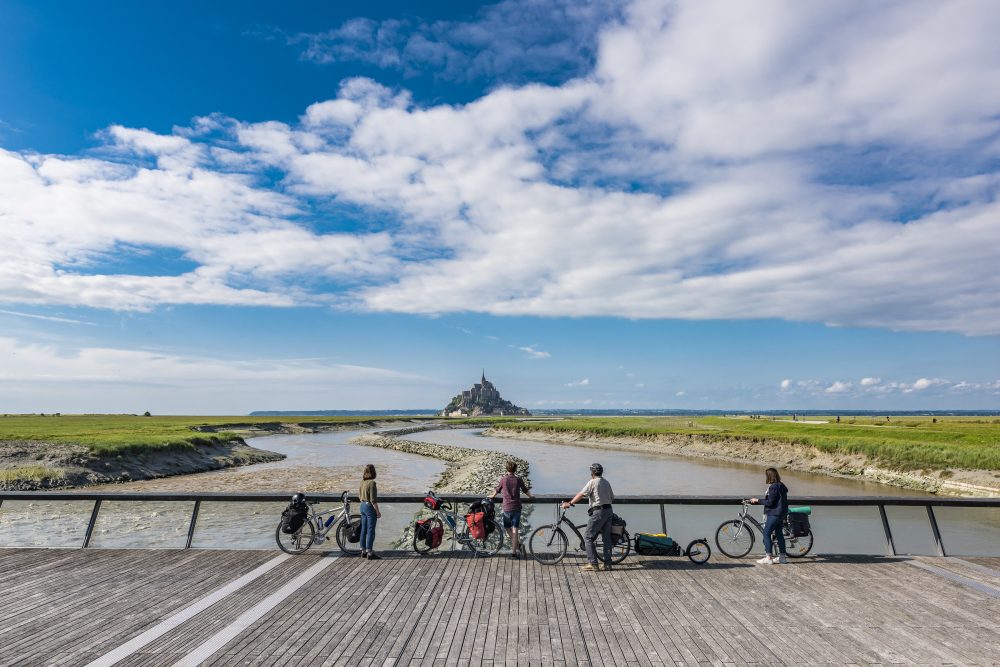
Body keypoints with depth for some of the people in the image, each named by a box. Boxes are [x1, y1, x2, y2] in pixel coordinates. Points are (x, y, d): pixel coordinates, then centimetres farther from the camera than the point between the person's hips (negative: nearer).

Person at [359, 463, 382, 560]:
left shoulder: (362, 481, 5)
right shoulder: (372, 482, -19)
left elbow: (359, 495, 15)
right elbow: (373, 500, -20)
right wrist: (378, 511, -13)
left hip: (363, 506, 8)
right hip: (370, 507, -8)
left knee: (363, 530, 15)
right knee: (370, 531, -1)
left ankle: (363, 551, 23)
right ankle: (369, 553, 4)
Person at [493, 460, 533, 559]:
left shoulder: (503, 479, -5)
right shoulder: (518, 480, -1)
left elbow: (496, 491, 7)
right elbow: (525, 490, 13)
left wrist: (492, 496, 29)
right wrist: (531, 496, 34)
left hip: (507, 508, -1)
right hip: (517, 507, 2)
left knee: (507, 527, 19)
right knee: (515, 529, 6)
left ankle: (518, 544, 15)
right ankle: (514, 551, 7)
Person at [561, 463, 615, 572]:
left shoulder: (593, 482, -9)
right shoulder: (606, 482, 13)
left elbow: (581, 495, -14)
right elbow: (612, 498, 17)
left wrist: (569, 503, -8)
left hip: (598, 511, -8)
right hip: (608, 511, 8)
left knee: (588, 537, -1)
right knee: (606, 537, 13)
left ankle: (593, 564, -3)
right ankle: (607, 564, 16)